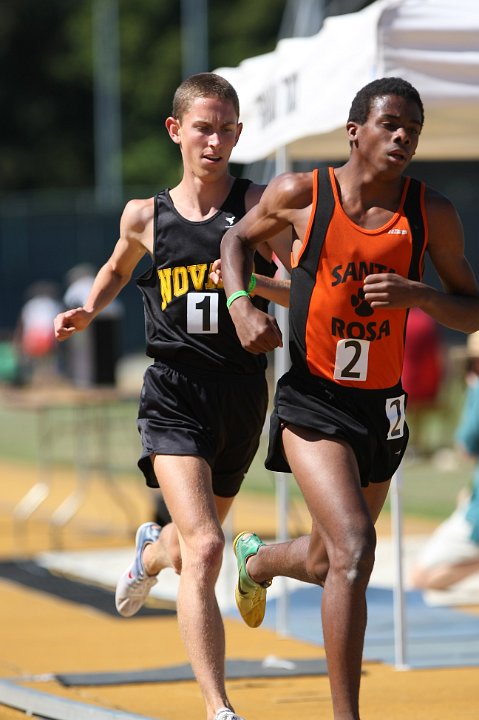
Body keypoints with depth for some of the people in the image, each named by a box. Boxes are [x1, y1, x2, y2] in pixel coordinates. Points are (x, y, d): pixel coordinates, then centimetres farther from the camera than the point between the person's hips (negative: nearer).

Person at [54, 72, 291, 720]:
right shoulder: (145, 217, 5)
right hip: (174, 395, -1)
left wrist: (250, 282, -26)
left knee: (192, 545, 21)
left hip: (243, 394, 2)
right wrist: (87, 313, 9)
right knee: (204, 549, -19)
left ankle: (151, 552, 60)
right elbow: (118, 268, 27)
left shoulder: (256, 205, 0)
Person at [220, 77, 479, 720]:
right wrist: (241, 302, -8)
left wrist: (417, 295, -18)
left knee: (328, 563, 20)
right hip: (312, 400, -4)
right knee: (354, 547, -23)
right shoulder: (300, 195, -8)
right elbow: (239, 239, 11)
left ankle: (257, 560, 57)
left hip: (381, 406, 4)